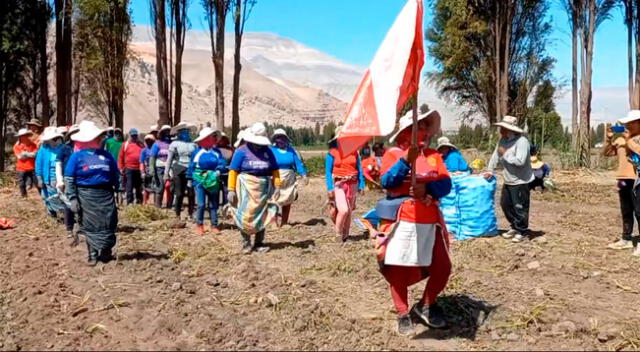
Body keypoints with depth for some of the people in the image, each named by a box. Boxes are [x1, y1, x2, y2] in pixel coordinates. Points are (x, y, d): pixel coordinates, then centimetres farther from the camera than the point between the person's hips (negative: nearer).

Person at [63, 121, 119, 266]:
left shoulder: (106, 155, 8)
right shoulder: (77, 156, -2)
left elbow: (115, 175, 16)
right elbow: (69, 179, -3)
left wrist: (116, 189, 12)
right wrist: (72, 198, -10)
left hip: (105, 194, 3)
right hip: (86, 195, -3)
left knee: (108, 225, 4)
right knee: (90, 226, 4)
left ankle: (106, 252, 19)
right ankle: (93, 255, 13)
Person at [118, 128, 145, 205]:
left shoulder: (141, 145, 11)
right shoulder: (125, 144, 4)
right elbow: (120, 157, 2)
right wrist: (121, 168, -3)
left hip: (139, 169, 3)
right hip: (129, 169, -3)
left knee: (139, 187, 10)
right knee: (129, 186, -3)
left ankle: (139, 202, 20)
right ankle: (129, 202, 2)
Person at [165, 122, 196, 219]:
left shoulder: (193, 144, 12)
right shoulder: (175, 144, 4)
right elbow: (169, 159, 1)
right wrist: (166, 173, -5)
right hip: (179, 172, -2)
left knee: (191, 194, 1)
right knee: (179, 194, 2)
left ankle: (190, 214, 11)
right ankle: (177, 215, 12)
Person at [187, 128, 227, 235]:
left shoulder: (216, 152, 2)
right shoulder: (197, 152, -2)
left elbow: (222, 163, -8)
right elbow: (191, 166, 3)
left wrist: (218, 170, -27)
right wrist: (190, 179, 4)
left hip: (213, 181, 3)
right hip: (199, 181, -2)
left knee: (213, 205, 8)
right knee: (201, 205, -6)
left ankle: (214, 225, 15)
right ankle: (199, 225, 5)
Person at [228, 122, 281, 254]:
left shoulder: (267, 151, 9)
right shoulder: (241, 151, -2)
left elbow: (274, 170, 9)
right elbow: (233, 171, -6)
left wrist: (277, 186, -1)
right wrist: (231, 190, -12)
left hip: (263, 188, 4)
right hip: (247, 187, -4)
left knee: (262, 216, 9)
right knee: (246, 216, -4)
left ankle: (259, 243, 20)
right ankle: (246, 243, 9)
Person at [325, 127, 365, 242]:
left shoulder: (354, 152, 5)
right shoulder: (332, 153, -3)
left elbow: (359, 169, 9)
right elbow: (328, 171, -4)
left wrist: (361, 185, 4)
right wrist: (330, 188, -11)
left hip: (352, 184, 4)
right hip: (338, 185, -4)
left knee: (349, 211, 10)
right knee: (343, 210, -17)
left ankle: (345, 235, 23)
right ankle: (338, 234, 1)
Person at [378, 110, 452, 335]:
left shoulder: (433, 155, 9)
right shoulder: (393, 154, -1)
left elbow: (446, 184, 0)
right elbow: (387, 182, -16)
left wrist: (427, 188, -20)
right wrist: (406, 160, -25)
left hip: (430, 221, 4)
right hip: (401, 220, -4)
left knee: (442, 266, 5)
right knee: (398, 268, 1)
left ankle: (425, 306, 27)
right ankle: (403, 314, 18)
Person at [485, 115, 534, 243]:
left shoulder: (521, 142, -21)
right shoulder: (503, 140, 5)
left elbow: (519, 161, -29)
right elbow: (496, 155, 14)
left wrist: (505, 154, -19)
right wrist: (490, 170, 8)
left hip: (520, 182, -9)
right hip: (508, 181, 9)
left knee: (520, 208, -1)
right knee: (505, 204, 17)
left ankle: (522, 232, 14)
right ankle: (515, 227, 33)